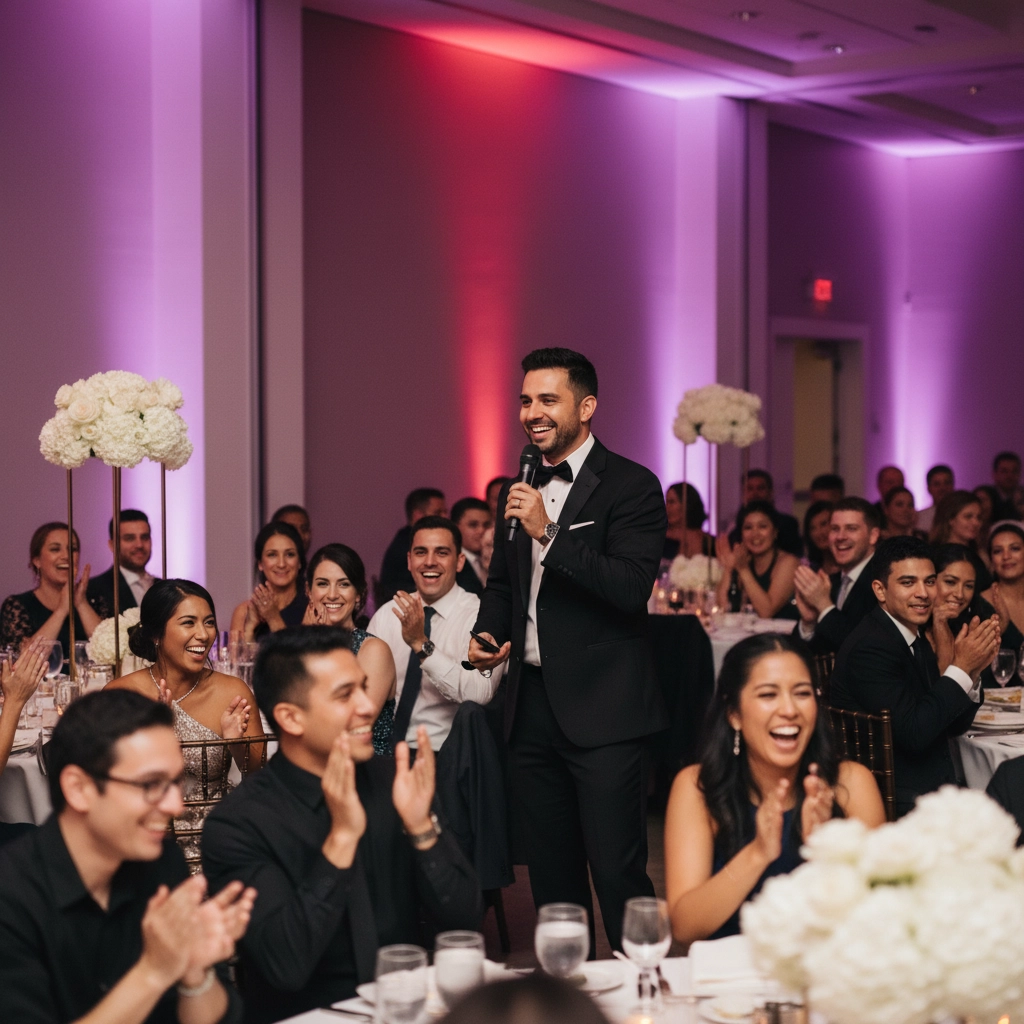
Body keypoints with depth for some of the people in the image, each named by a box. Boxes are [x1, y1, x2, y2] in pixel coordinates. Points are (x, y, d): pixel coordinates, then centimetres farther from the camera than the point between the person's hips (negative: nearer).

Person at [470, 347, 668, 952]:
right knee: (551, 873, 13)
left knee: (618, 872, -8)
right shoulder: (522, 489, 15)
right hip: (532, 705, 7)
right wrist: (487, 634, 8)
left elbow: (633, 588, -20)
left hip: (603, 709, -7)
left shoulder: (631, 486, -7)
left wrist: (548, 532, -24)